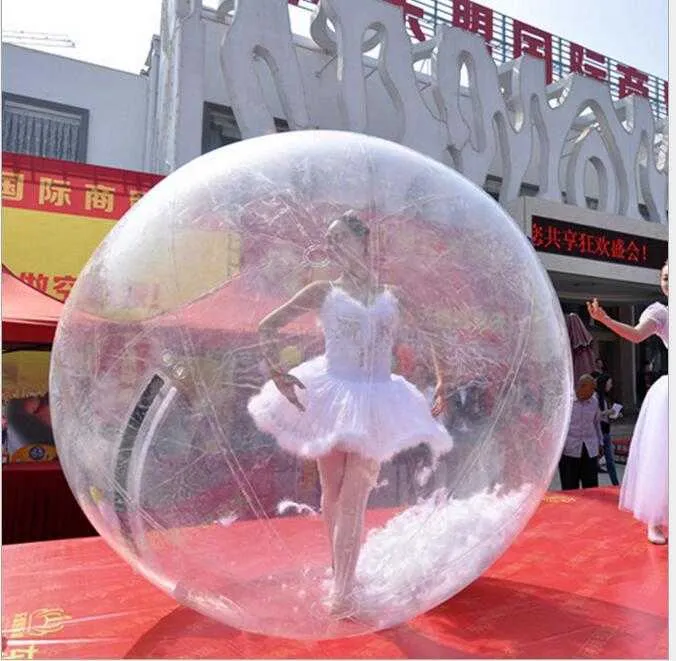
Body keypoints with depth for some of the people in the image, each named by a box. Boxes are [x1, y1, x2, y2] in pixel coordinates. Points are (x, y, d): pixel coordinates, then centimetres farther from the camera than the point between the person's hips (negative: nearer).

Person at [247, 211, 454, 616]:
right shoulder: (324, 292, 2)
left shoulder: (393, 296, 7)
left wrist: (441, 383, 5)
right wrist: (277, 372, -12)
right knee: (333, 493, 11)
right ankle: (341, 575, 31)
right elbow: (267, 327, 2)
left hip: (376, 403, 0)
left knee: (353, 499, -5)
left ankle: (344, 588, 6)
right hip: (331, 397, 0)